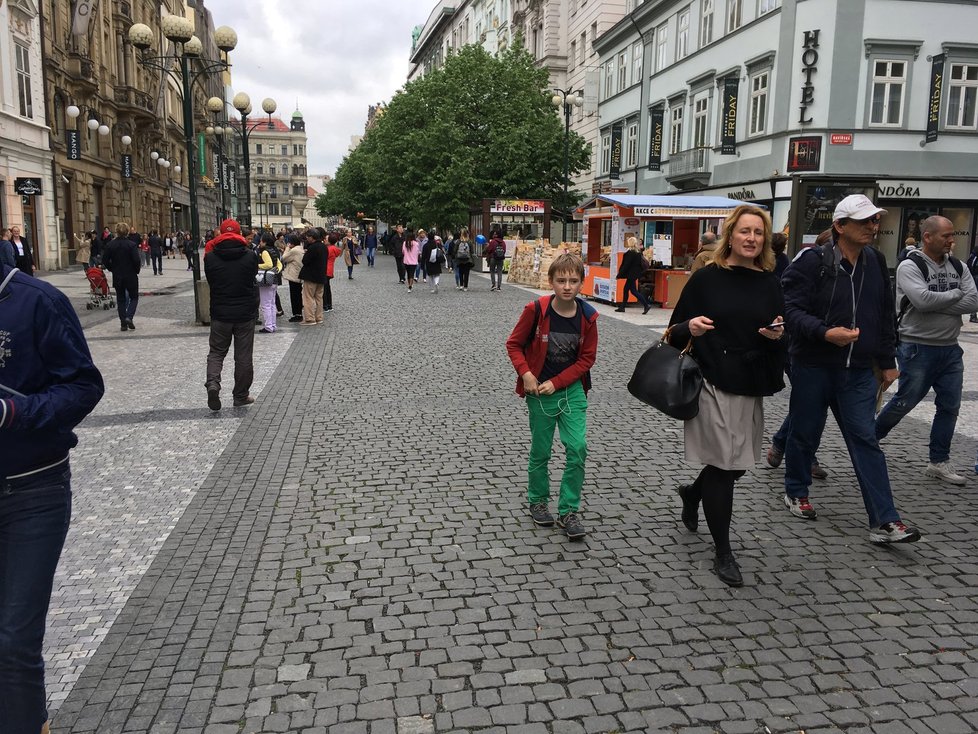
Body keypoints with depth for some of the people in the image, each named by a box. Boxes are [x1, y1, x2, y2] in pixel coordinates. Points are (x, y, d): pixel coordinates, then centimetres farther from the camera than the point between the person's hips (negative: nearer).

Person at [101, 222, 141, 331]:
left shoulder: (110, 245, -2)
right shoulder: (132, 245, -12)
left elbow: (105, 261, -1)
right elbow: (137, 261, -17)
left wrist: (113, 269, 12)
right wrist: (136, 271, 1)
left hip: (117, 277, 3)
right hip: (131, 277, -3)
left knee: (121, 299, 11)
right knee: (134, 297, 11)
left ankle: (123, 323, 10)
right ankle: (129, 317, -11)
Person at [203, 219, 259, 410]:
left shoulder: (211, 257, -7)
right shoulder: (250, 255, -7)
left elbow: (209, 280, 7)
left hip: (220, 313, 0)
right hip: (245, 313, 0)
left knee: (216, 352, 12)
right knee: (244, 356, 8)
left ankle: (212, 383, -12)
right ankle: (240, 396, 14)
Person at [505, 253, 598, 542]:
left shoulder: (587, 315, -9)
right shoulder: (536, 309, -15)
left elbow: (587, 358, -3)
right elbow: (513, 344, -4)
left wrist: (556, 383, -11)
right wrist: (526, 374, -17)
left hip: (572, 390, 2)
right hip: (539, 392, -1)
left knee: (578, 448, -7)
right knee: (540, 451, 9)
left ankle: (568, 510, 8)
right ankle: (537, 501, 32)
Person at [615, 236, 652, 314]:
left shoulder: (630, 253, -17)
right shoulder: (638, 252, 10)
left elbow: (626, 265, -18)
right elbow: (640, 263, 15)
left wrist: (620, 274, -13)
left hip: (631, 274, -9)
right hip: (635, 274, 9)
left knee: (633, 290, -5)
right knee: (626, 289, 13)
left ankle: (646, 305, -8)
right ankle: (622, 307, 17)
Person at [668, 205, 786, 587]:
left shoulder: (769, 283, 7)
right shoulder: (707, 278, -3)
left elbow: (781, 336, 15)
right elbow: (676, 330, 0)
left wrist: (777, 334, -8)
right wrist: (690, 327, -22)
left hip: (751, 386, 5)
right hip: (713, 384, -5)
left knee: (738, 465, 11)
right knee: (722, 466, -1)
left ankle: (692, 493, 45)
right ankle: (723, 553, 13)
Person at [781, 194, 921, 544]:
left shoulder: (876, 263, 8)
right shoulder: (812, 261, -11)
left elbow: (885, 316, 16)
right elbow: (790, 308, -15)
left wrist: (887, 361, 16)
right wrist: (825, 333, -30)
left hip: (858, 371, 4)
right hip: (813, 366, -4)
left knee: (866, 440, 1)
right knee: (805, 433, 11)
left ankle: (884, 521, 1)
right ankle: (796, 493, 33)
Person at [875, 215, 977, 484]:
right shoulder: (910, 266, -10)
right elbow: (923, 300, -25)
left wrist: (937, 303, -16)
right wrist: (956, 294, -11)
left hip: (950, 349, 6)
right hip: (917, 348, -6)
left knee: (950, 406, 9)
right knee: (905, 401, 1)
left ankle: (939, 462, 20)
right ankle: (870, 438, 23)